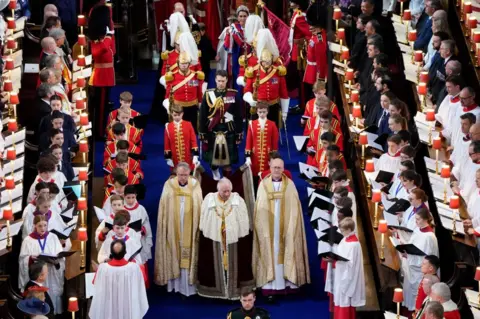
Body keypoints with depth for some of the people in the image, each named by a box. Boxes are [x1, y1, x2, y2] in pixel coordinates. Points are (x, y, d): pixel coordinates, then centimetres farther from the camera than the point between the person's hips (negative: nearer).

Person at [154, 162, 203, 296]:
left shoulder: (195, 185, 0)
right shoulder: (169, 185, 0)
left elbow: (199, 207, 1)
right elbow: (163, 208, 1)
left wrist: (199, 226, -5)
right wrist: (164, 227, -4)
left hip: (190, 229, 0)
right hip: (173, 229, 0)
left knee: (189, 256, 1)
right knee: (173, 256, 4)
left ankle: (188, 285, 5)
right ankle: (174, 284, 10)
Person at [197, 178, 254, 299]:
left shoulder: (238, 200, -6)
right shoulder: (209, 200, -3)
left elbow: (244, 222, -3)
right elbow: (203, 221, 2)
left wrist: (243, 238, -4)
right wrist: (204, 235, 1)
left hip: (233, 239, -1)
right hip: (213, 239, 1)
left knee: (232, 266, 7)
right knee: (217, 266, 8)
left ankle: (234, 289, 16)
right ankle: (216, 289, 17)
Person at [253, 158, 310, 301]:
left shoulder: (289, 185, 2)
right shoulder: (264, 185, 3)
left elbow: (294, 209, -1)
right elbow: (260, 209, 2)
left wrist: (290, 229, -9)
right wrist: (263, 228, -7)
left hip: (285, 229, 0)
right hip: (268, 229, 0)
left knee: (285, 254, 0)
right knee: (269, 255, -2)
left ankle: (286, 283, 4)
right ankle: (269, 287, -4)